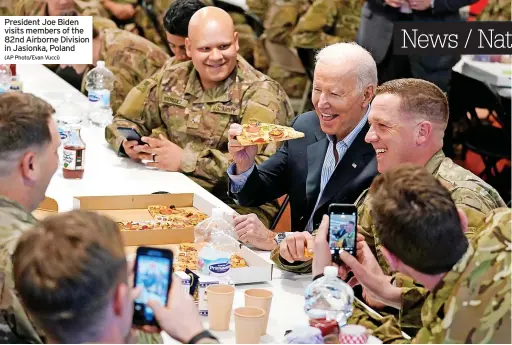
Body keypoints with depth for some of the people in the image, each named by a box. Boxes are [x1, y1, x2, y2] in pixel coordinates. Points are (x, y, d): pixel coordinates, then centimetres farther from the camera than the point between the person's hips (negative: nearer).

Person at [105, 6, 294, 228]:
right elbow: (124, 121, 20)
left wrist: (185, 160, -21)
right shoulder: (171, 80, 9)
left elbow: (263, 166, -20)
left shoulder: (261, 94, -8)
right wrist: (128, 143, -5)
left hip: (238, 207, -5)